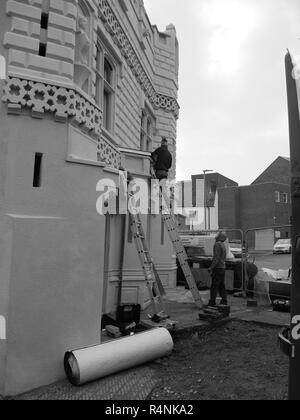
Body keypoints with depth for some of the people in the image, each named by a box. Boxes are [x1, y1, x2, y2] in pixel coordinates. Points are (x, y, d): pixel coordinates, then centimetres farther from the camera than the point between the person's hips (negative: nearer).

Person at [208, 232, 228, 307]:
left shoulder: (217, 244, -11)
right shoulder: (223, 246, 18)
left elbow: (216, 257, -19)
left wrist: (211, 267, -19)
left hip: (218, 268, -9)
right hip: (223, 267, 9)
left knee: (214, 286, -7)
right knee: (221, 285, 12)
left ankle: (212, 302, -6)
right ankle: (224, 301, 14)